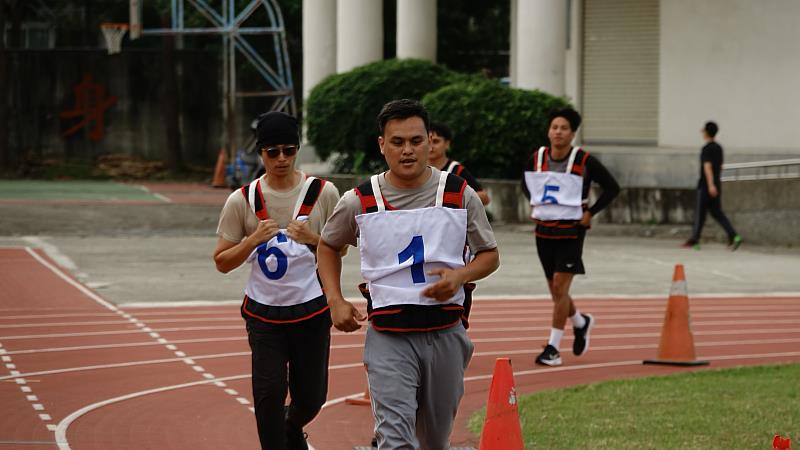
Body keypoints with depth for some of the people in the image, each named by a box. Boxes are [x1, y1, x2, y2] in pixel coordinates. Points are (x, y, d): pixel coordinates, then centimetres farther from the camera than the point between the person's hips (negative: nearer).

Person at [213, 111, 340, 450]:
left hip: (312, 309, 1)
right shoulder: (242, 200, -3)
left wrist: (312, 239, -17)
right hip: (263, 312, -1)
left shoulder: (323, 193, -3)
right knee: (269, 392, -12)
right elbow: (222, 262, 1)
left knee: (311, 397, 8)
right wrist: (255, 239, -16)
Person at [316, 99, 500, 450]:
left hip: (446, 333, 2)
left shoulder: (460, 195, -1)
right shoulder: (358, 202, -3)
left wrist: (460, 276, -13)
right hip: (388, 338, -2)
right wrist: (335, 301, 2)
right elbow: (328, 246, 16)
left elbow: (489, 255, 8)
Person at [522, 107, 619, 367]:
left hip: (571, 231, -5)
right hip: (544, 230, 5)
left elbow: (612, 188, -3)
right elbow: (526, 183, 22)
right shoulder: (537, 158, 1)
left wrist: (591, 212, -7)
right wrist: (535, 204, 8)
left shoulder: (584, 161, -11)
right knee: (555, 290, 12)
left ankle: (553, 347, -7)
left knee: (560, 287, -12)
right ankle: (581, 323, 40)